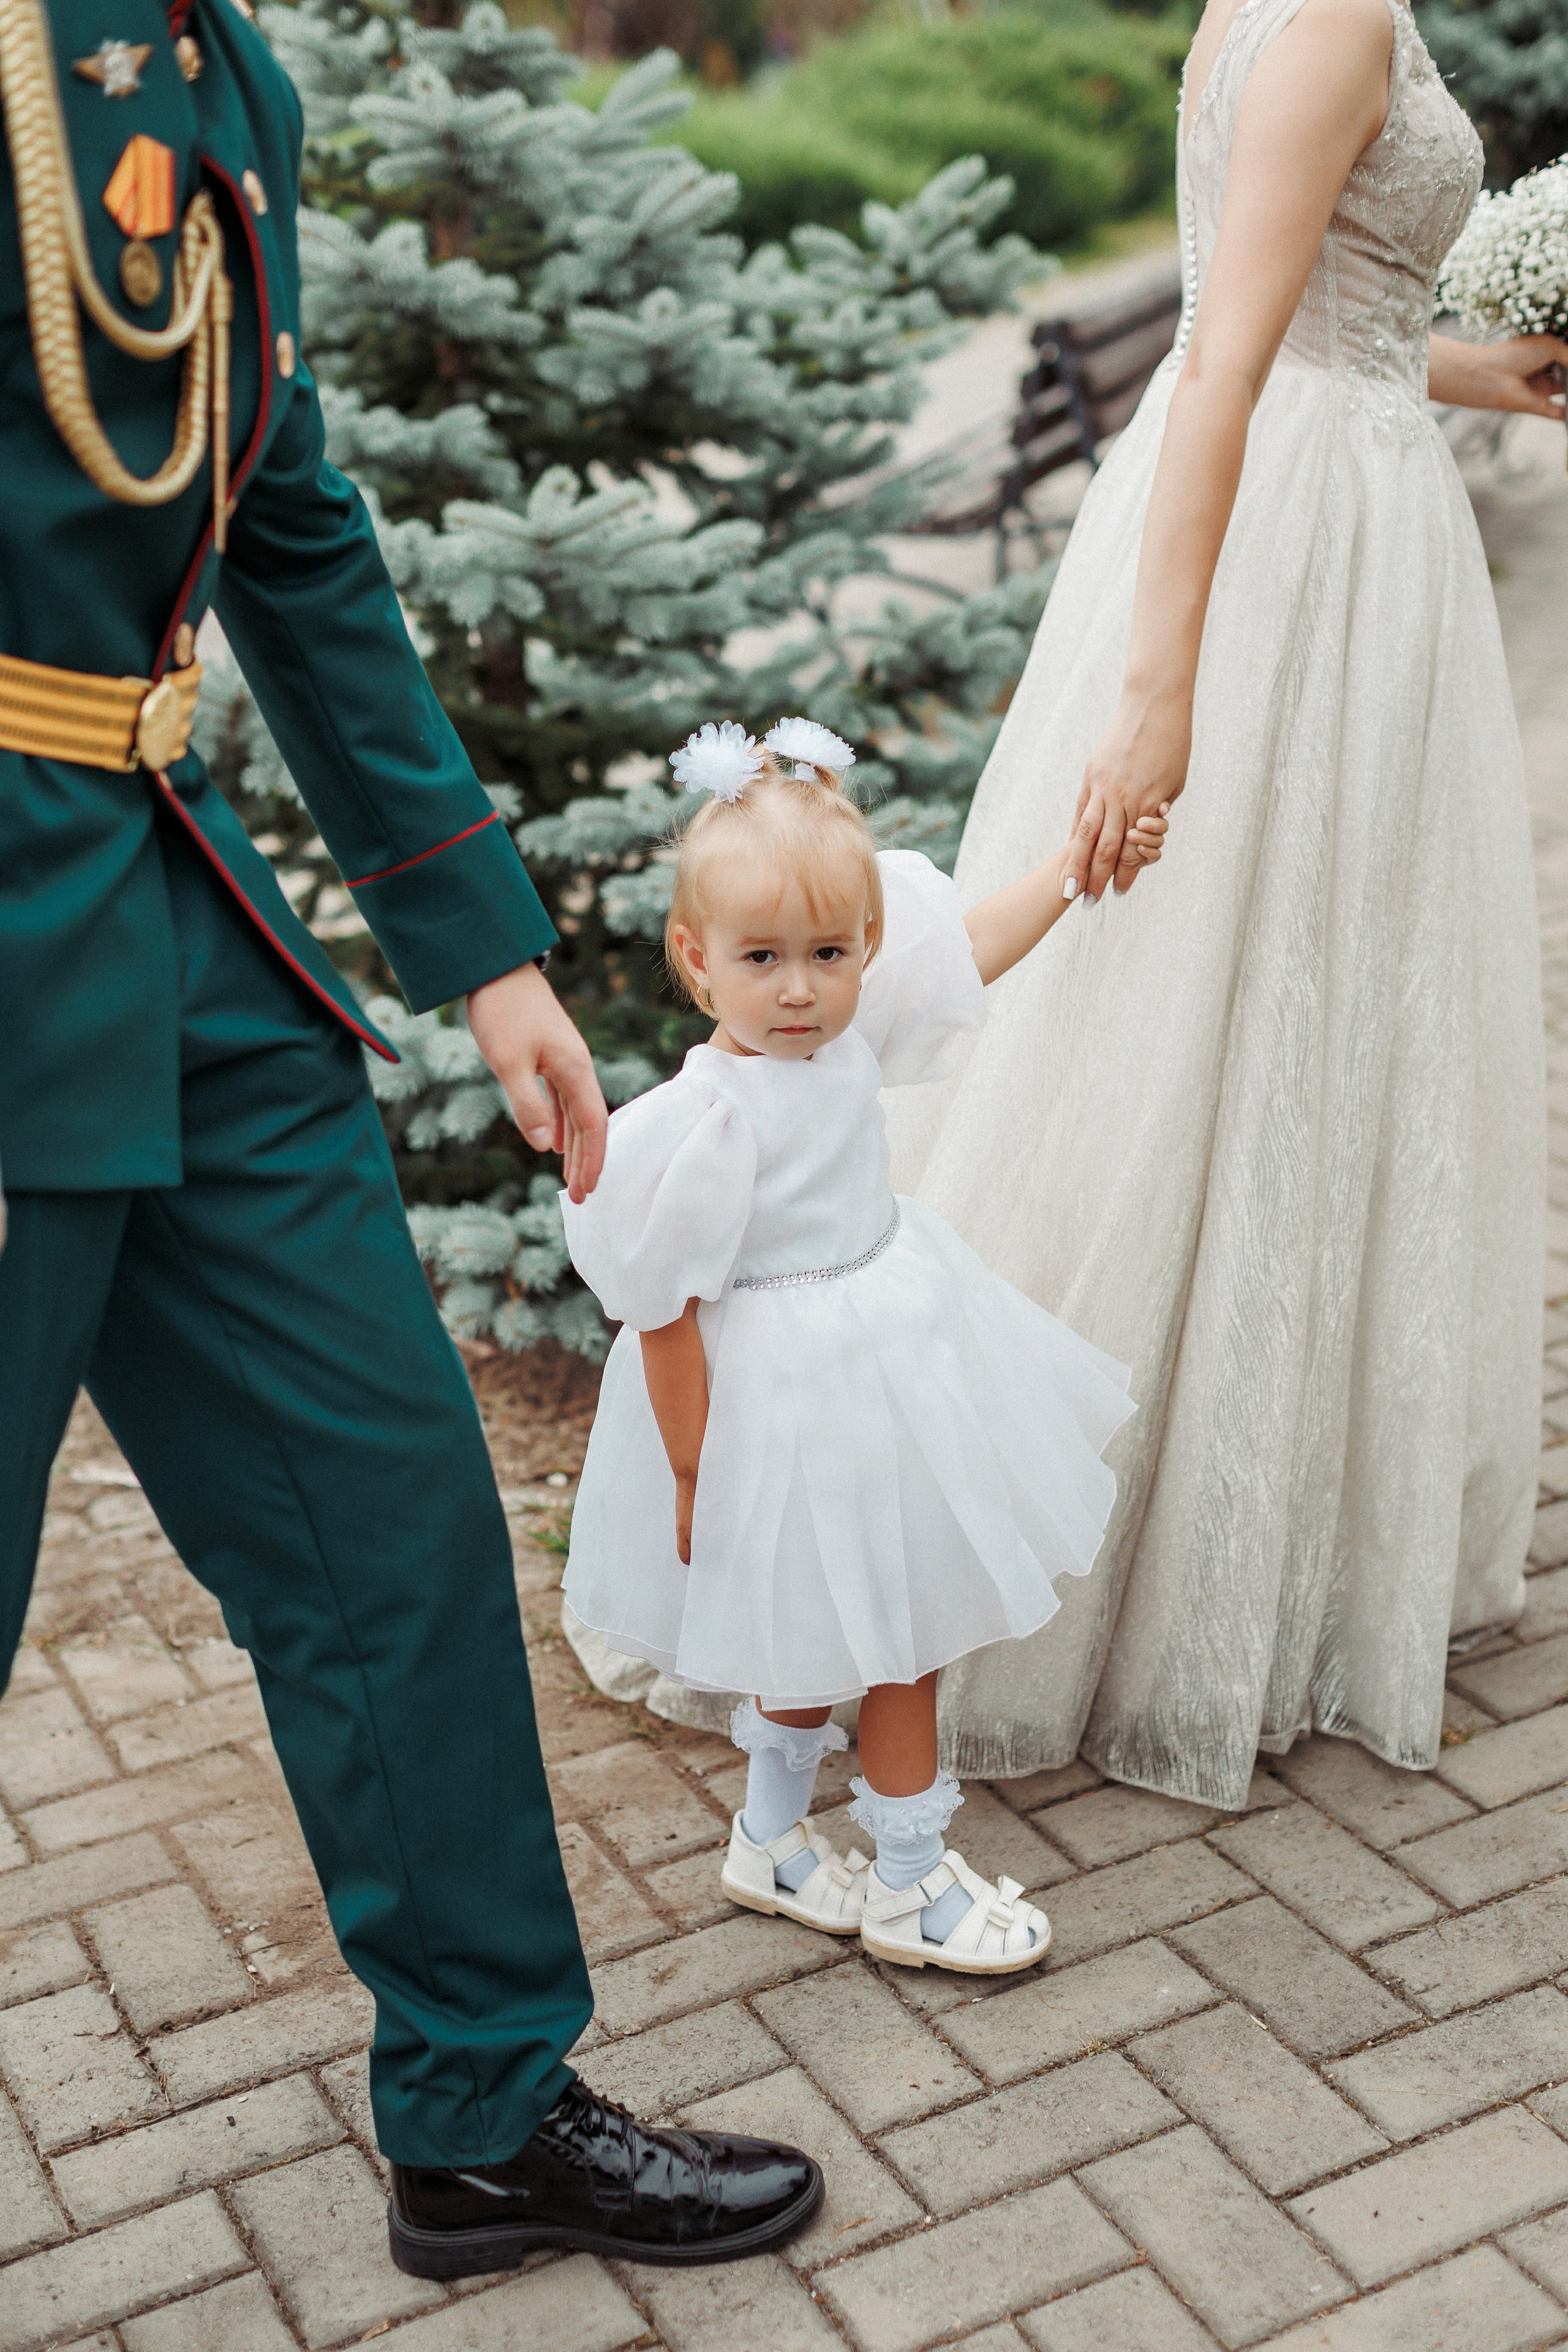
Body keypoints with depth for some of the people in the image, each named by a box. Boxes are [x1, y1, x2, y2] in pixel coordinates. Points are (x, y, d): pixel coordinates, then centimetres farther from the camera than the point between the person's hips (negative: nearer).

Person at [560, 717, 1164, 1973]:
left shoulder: (851, 1033, -6)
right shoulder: (705, 1125, -27)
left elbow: (970, 950, 12)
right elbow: (667, 1318, -22)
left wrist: (1080, 862, 14)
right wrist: (695, 1480, -18)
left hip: (886, 1369, 8)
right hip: (797, 1402, -8)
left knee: (829, 1630, 22)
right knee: (897, 1633, 6)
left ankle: (772, 1841, 42)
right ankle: (911, 1882, 27)